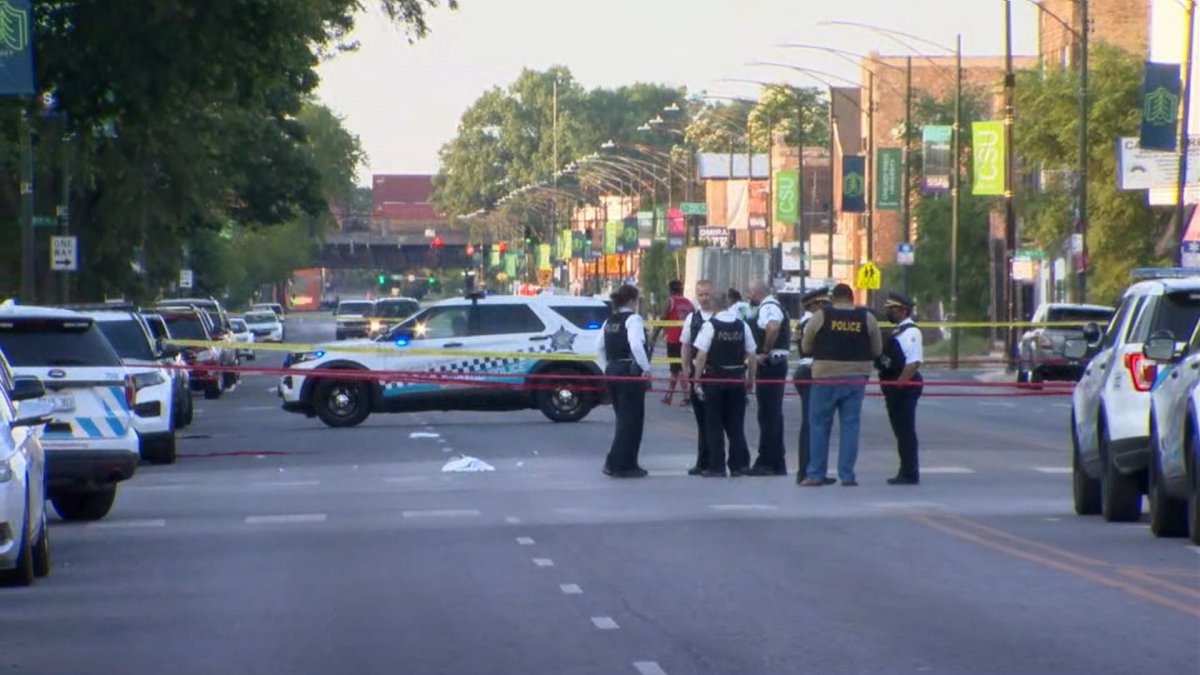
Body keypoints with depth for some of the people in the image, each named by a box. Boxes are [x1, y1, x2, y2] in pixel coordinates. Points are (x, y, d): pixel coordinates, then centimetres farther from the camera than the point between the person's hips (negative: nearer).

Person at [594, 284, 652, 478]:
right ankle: (621, 464, 0)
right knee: (631, 419, 0)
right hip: (630, 373, -8)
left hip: (612, 372, 8)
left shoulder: (610, 321, 12)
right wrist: (646, 368, -17)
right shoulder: (633, 319, -12)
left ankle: (626, 464, 20)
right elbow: (636, 345, -26)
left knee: (624, 418, 17)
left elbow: (599, 347, 13)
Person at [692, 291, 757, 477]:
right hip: (737, 378, 4)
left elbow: (701, 355, -13)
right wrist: (751, 379, 13)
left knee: (714, 425, 3)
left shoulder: (710, 325, -11)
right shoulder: (742, 326, 1)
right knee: (736, 425, 12)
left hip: (714, 378, -4)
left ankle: (717, 466, 2)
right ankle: (739, 465, 12)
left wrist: (697, 379, -6)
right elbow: (751, 355, 3)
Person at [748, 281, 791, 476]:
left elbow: (772, 328, -34)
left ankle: (767, 463, -5)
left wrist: (765, 353, -23)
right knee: (773, 414, 14)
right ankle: (777, 463, 18)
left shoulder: (768, 308, -14)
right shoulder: (773, 307, 18)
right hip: (778, 363, 11)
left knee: (768, 414, -7)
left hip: (769, 364, -10)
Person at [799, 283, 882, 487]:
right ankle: (847, 475, 5)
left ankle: (815, 474, 7)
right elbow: (877, 350, 6)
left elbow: (806, 347, 4)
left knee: (819, 425, 8)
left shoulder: (820, 317, -5)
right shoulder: (867, 318, -1)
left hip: (826, 378, -1)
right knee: (850, 425, 7)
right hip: (856, 380, 1)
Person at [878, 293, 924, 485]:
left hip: (904, 388, -10)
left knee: (905, 431, -6)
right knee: (901, 431, 14)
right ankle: (906, 472, 21)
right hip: (896, 388, 10)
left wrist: (899, 383, -25)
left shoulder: (910, 332, -15)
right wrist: (890, 386, 19)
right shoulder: (898, 331, 17)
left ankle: (910, 474, -3)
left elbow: (914, 362, -23)